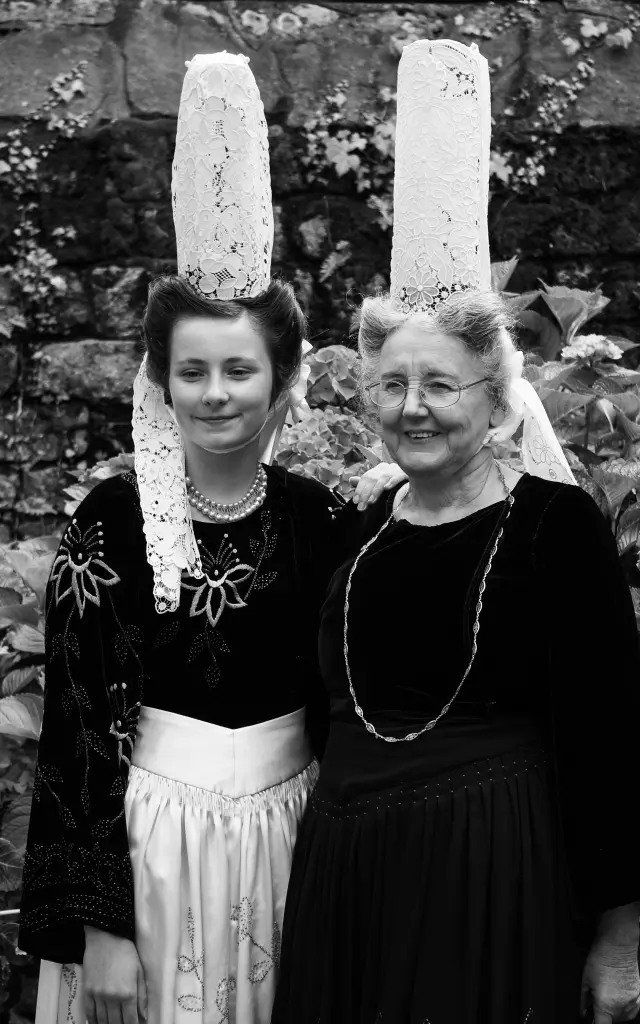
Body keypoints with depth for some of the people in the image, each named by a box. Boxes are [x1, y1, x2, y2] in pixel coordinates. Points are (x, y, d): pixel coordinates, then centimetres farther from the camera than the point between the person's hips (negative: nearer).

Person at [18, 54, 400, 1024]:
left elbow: (341, 697, 8)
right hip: (148, 827, -2)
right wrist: (99, 919, -11)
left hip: (291, 825, 3)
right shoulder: (112, 519, -9)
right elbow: (78, 724, -10)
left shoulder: (319, 515, -1)